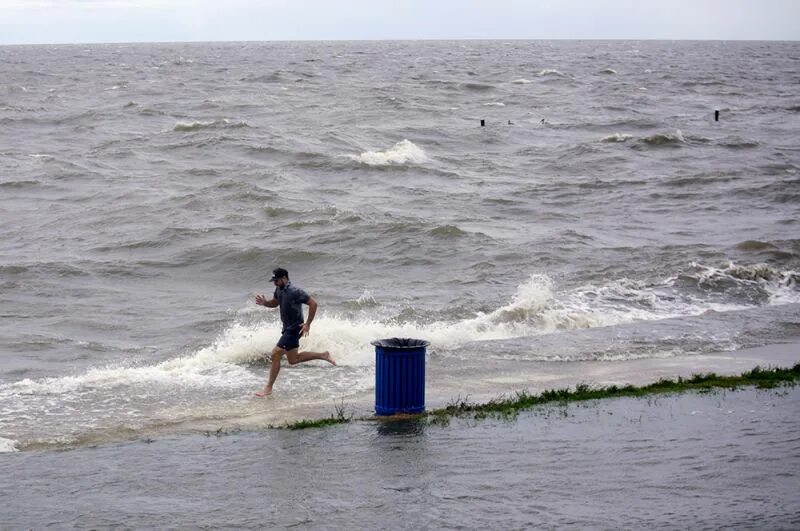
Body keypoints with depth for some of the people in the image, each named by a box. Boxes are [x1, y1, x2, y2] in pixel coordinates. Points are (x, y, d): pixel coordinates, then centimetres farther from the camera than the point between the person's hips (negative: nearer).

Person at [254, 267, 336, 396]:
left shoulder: (294, 292, -22)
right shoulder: (279, 290, 4)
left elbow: (313, 303, -22)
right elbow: (275, 303, 22)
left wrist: (308, 324, -22)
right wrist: (264, 303, -1)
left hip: (295, 328, -10)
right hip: (287, 328, 10)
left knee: (276, 354, -12)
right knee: (293, 359, 17)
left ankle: (268, 388, -6)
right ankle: (323, 355, 29)